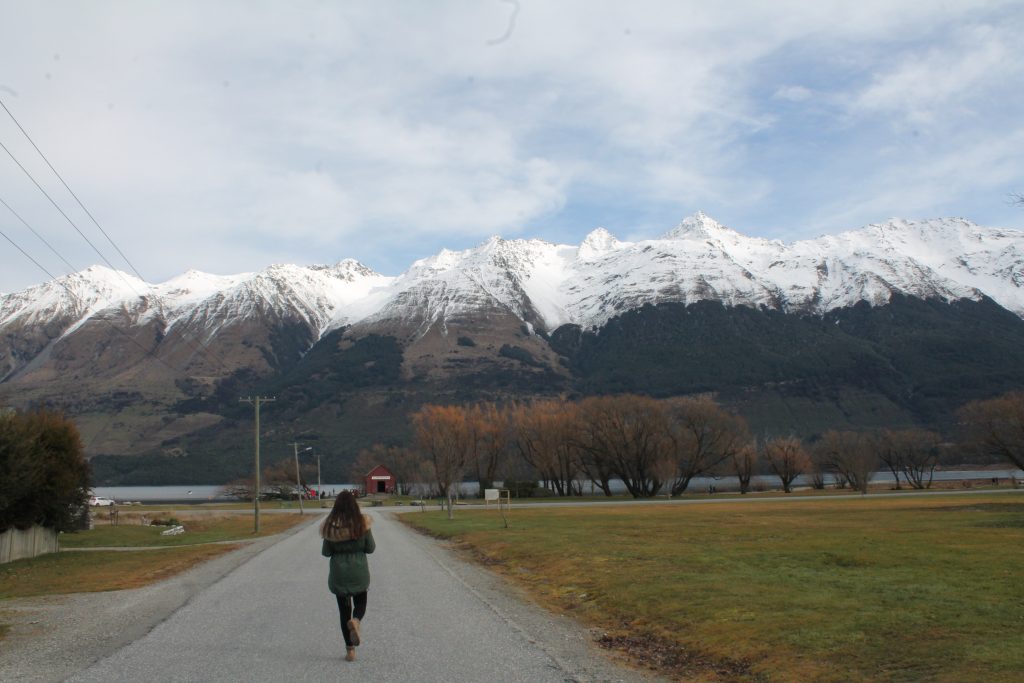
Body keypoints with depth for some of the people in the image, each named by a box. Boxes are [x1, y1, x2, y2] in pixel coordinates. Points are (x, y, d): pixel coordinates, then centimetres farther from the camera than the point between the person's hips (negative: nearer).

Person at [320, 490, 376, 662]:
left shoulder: (330, 526, -7)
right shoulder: (362, 523, -9)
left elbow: (326, 552, -2)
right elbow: (370, 548, -4)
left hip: (338, 572, 1)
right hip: (359, 571, -1)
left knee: (344, 610, 12)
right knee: (361, 603, 19)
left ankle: (350, 650, 10)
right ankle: (356, 621, -16)